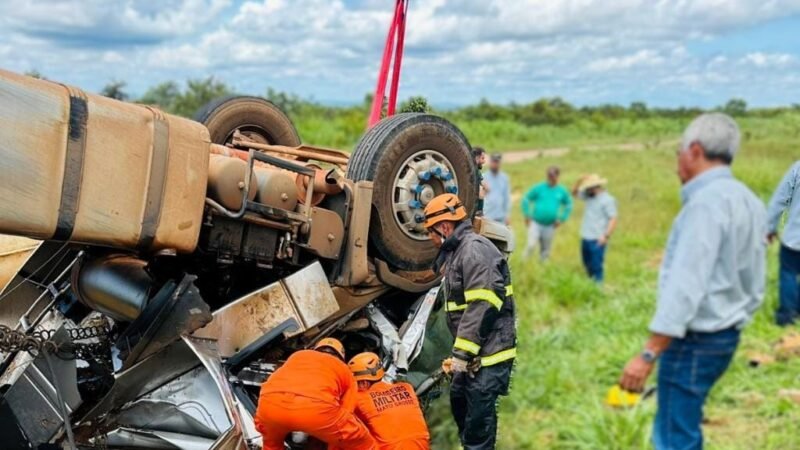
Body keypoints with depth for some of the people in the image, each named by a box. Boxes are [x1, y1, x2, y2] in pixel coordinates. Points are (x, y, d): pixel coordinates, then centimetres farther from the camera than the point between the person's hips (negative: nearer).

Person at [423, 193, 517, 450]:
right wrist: (459, 352, 18)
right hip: (473, 352, 11)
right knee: (460, 401, 24)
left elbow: (482, 307, -24)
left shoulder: (475, 249, -15)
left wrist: (462, 353, -22)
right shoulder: (458, 252, 18)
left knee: (478, 417, -7)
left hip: (489, 352, -11)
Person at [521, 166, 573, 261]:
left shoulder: (562, 191, 2)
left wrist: (561, 219, 7)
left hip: (549, 226, 2)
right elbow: (526, 199, 4)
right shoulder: (539, 188, -4)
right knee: (531, 245, -17)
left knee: (545, 250, 9)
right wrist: (527, 216, -2)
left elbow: (568, 205, 16)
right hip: (535, 223, -2)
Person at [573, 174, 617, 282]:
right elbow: (575, 193, 24)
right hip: (585, 238, 8)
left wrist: (606, 236, -24)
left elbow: (613, 220, -16)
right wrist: (579, 182, 6)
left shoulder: (608, 200, -11)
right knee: (588, 265, 15)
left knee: (596, 267, -6)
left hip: (597, 240, -8)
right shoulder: (589, 196, 11)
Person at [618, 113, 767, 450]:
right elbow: (755, 285, 14)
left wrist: (647, 355, -26)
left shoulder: (707, 201, -19)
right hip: (725, 334, 9)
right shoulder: (748, 201, 9)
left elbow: (685, 285, -26)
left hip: (695, 341, -9)